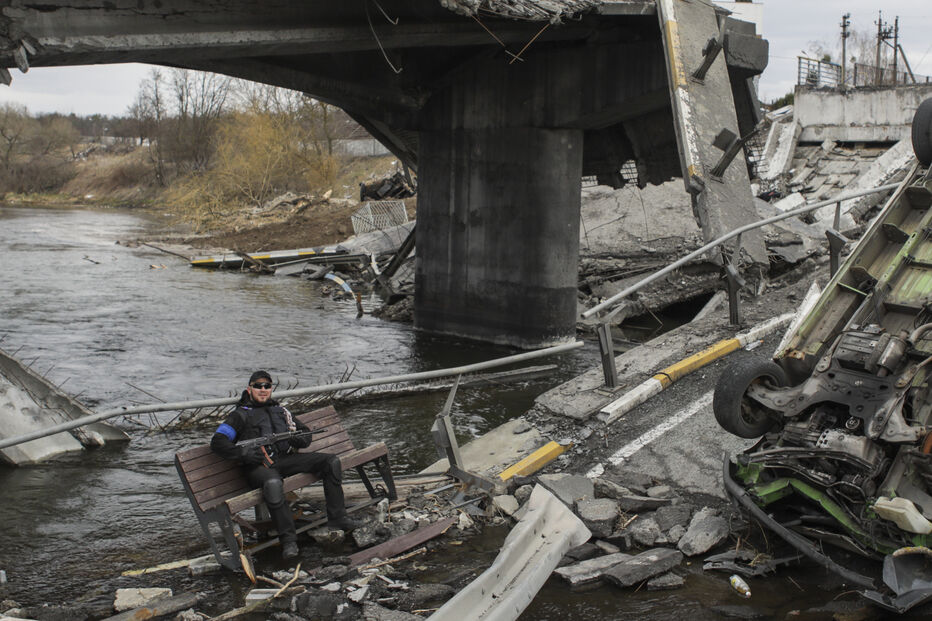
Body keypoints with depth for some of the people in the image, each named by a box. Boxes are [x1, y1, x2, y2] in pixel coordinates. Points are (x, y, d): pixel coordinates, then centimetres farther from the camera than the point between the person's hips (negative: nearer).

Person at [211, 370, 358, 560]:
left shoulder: (280, 411, 27)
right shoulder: (241, 415, 11)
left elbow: (306, 434, 28)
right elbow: (218, 442, 1)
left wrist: (297, 439, 2)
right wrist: (245, 454, -13)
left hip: (286, 459, 5)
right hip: (259, 466, -5)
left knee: (332, 462, -11)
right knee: (273, 483, -42)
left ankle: (336, 517, -10)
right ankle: (288, 540, -36)